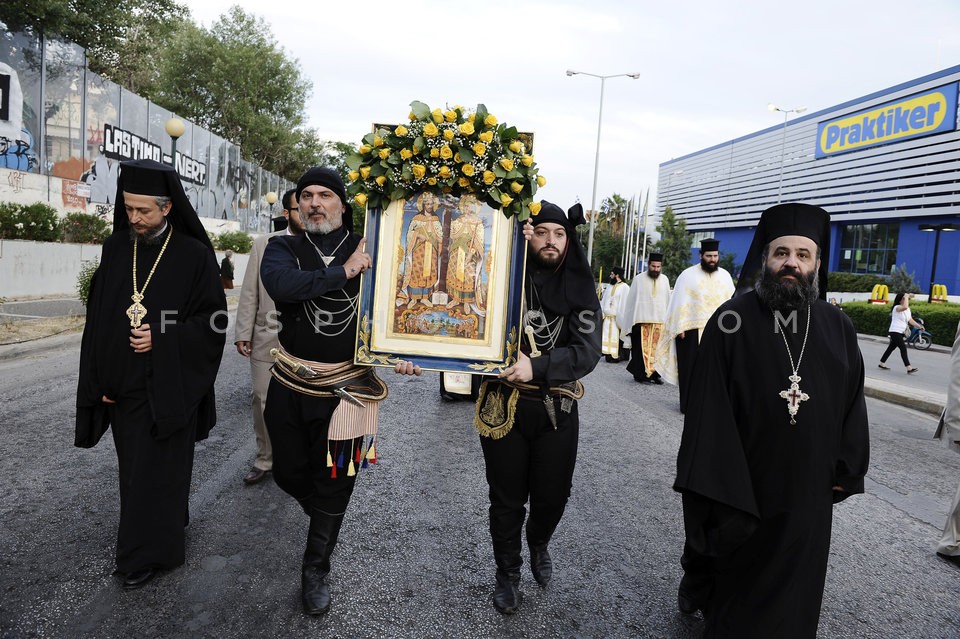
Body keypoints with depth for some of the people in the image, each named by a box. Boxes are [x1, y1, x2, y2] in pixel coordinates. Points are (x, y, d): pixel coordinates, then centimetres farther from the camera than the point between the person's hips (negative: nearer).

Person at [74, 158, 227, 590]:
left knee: (156, 469, 4)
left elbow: (213, 320, -7)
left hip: (168, 387, -5)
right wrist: (100, 379, 3)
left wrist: (161, 339, -17)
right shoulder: (116, 248, 4)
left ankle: (149, 552, 19)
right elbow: (97, 318, 7)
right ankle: (166, 528, 32)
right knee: (134, 467, 13)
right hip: (122, 384, 5)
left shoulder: (195, 255, -9)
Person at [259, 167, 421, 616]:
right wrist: (343, 272, -26)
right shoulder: (283, 248, -2)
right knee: (289, 473, 16)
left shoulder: (367, 251, -1)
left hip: (346, 387, -1)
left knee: (334, 484, 7)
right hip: (291, 383, 2)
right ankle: (322, 516, 50)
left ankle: (316, 570, 28)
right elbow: (280, 285, -24)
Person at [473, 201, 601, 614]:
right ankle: (507, 572, 37)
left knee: (552, 495, 15)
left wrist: (536, 367, -25)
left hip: (557, 410, 2)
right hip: (504, 406, -1)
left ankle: (538, 544, 49)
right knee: (507, 499, 12)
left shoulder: (579, 291, -1)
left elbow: (588, 351, -12)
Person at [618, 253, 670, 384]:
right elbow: (631, 300, 4)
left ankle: (655, 374, 5)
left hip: (660, 320, 3)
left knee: (657, 348, 0)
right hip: (641, 320, -2)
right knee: (641, 348, -2)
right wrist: (629, 321, 4)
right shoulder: (638, 279, 1)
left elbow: (668, 300, 15)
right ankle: (640, 374, 5)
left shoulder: (664, 279, 10)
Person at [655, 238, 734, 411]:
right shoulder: (688, 275, -2)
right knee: (691, 369, 2)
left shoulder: (725, 276, 9)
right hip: (692, 331, -3)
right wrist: (680, 329, -10)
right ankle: (689, 405, 11)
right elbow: (680, 302, -4)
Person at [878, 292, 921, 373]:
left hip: (901, 333, 9)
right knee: (903, 348, -14)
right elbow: (905, 307, -36)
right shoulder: (897, 308, -13)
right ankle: (909, 368, -15)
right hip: (895, 332, -9)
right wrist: (906, 297, -24)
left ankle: (882, 363, 23)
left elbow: (910, 320, 15)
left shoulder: (908, 309, 15)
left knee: (891, 348, 14)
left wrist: (919, 326, 2)